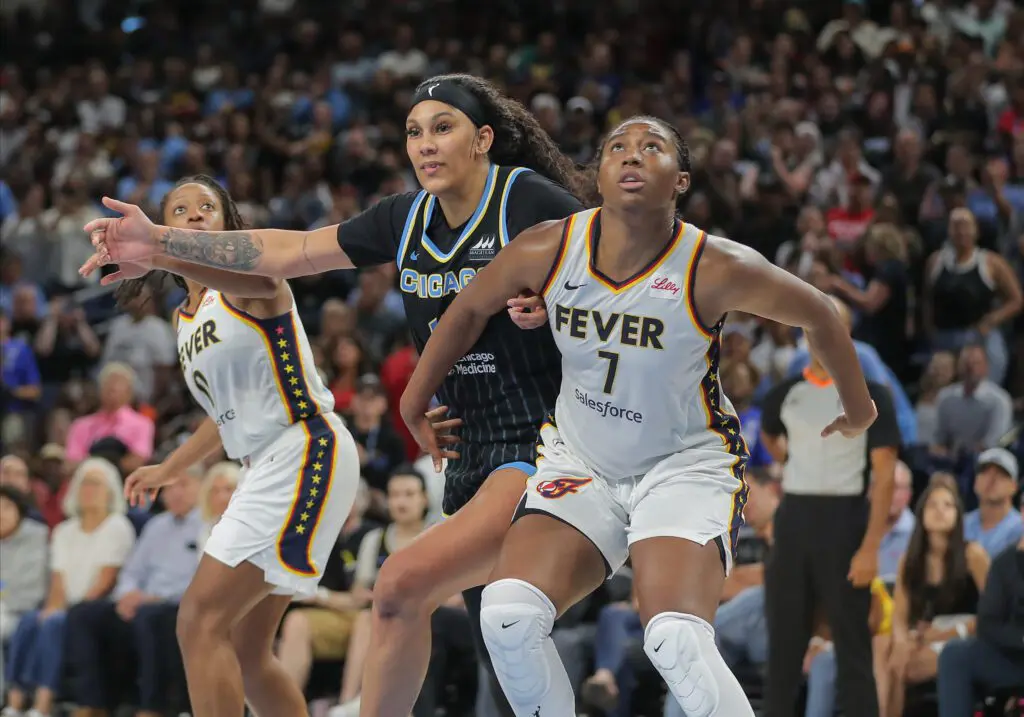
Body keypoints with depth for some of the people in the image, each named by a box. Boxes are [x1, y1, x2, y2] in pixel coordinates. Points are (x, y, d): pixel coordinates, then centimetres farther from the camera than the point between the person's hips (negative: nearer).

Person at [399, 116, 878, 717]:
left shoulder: (716, 269, -21)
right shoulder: (547, 252, -13)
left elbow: (820, 315, -4)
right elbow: (469, 310, 8)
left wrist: (859, 410, 12)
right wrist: (415, 405, 18)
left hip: (686, 464, -4)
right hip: (581, 461, 4)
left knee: (679, 645, -25)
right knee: (508, 616, -16)